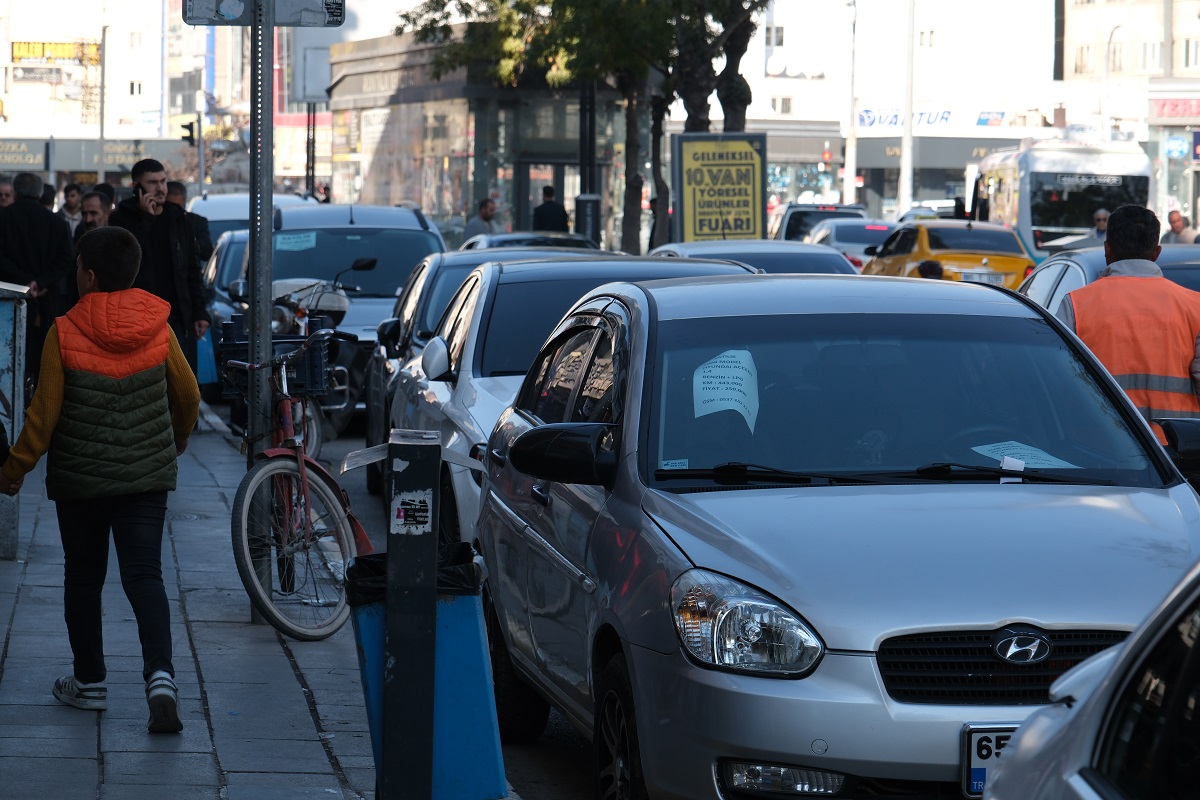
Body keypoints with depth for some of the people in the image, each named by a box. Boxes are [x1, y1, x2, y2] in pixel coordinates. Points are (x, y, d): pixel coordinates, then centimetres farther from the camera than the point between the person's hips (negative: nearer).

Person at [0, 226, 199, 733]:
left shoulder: (64, 334, -12)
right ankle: (160, 676, -19)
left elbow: (44, 413, -9)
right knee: (144, 576, -1)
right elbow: (188, 396, 9)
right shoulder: (158, 329, -3)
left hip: (79, 478, -2)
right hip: (146, 476, 2)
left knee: (83, 578, 13)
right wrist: (178, 438, 30)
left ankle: (90, 682, 22)